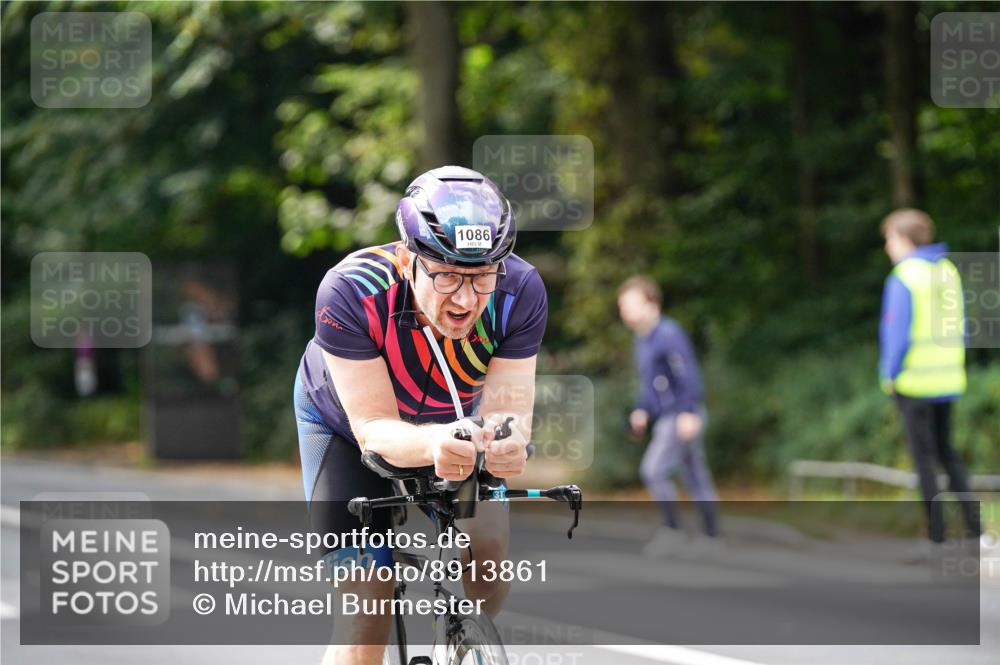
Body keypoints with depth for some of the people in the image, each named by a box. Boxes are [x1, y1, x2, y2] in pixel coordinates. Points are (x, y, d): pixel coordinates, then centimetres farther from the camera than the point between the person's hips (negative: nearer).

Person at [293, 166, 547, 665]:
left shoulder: (520, 291, -32)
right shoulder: (349, 291, -39)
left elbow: (507, 406, -32)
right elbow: (373, 428, -39)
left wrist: (507, 438, -57)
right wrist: (433, 445, -60)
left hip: (454, 420, 2)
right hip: (346, 423, -2)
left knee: (488, 540, -20)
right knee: (367, 598, -14)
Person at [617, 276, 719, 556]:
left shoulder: (669, 334, -15)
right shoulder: (642, 339, 15)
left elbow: (688, 375, -20)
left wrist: (689, 412, -25)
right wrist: (641, 411, 14)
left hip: (682, 418, -9)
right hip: (666, 418, 9)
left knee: (653, 469, -18)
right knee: (696, 481, 12)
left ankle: (671, 530, -10)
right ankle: (713, 539, 17)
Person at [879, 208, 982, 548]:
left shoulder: (904, 277, -14)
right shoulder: (949, 271, 6)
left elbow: (899, 332, -16)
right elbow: (960, 328, 10)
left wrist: (890, 374, -5)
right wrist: (948, 366, 17)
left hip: (913, 380, -6)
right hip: (948, 380, 6)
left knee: (925, 456, 1)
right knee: (946, 452, 16)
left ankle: (936, 531, 2)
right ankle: (973, 523, 9)